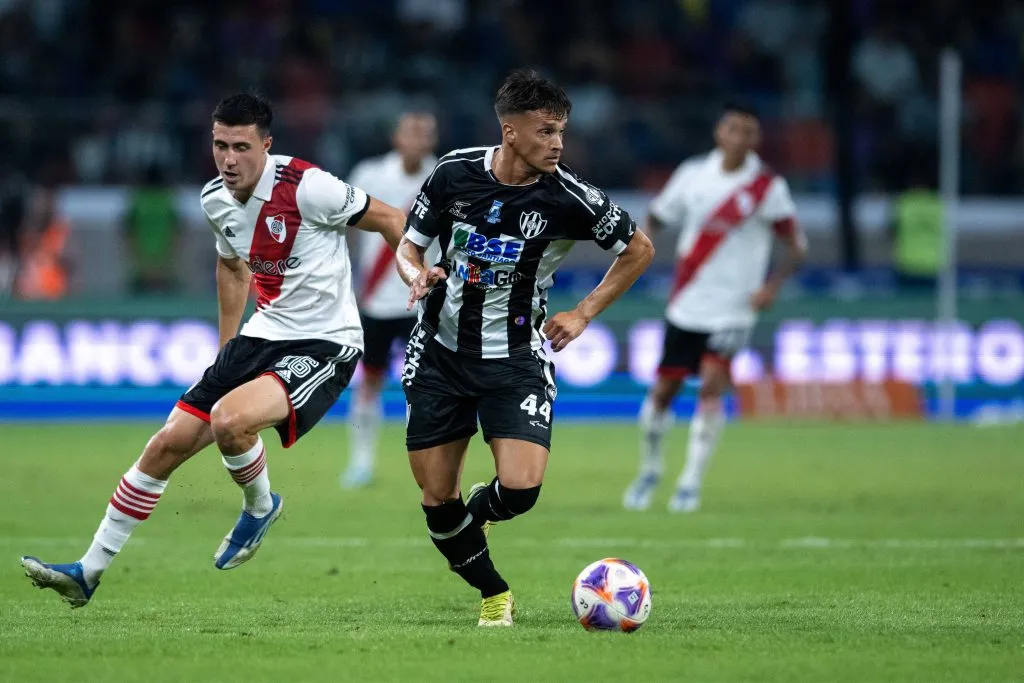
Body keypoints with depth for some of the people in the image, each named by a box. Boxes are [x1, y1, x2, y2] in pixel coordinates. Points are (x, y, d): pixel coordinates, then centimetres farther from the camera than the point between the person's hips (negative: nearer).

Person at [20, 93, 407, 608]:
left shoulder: (306, 187, -21)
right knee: (169, 443, 2)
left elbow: (389, 219, -9)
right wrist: (225, 352, 25)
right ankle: (89, 571, 12)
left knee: (230, 417, -31)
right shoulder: (216, 200, 2)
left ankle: (260, 507, 2)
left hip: (324, 345, -7)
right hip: (264, 334, 7)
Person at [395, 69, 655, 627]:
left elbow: (638, 249, 2)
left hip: (516, 359, -1)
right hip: (440, 351, 1)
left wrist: (583, 314, -3)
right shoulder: (455, 173, -8)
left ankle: (479, 507, 19)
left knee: (522, 488, -18)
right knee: (436, 500, 1)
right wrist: (418, 275, -17)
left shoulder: (568, 197, -13)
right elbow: (408, 245, 6)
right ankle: (493, 595, 26)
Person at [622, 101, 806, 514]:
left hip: (732, 309, -3)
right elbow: (655, 219, 13)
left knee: (712, 385, -19)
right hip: (685, 306, 3)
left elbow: (796, 246, -2)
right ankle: (650, 471, 29)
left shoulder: (767, 187, -6)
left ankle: (691, 482, -9)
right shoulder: (693, 175, 2)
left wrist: (773, 284, -18)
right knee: (662, 392, 5)